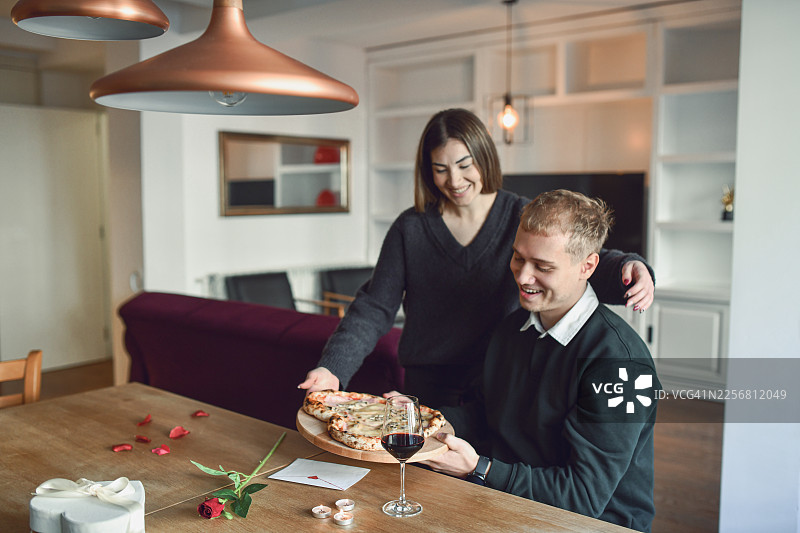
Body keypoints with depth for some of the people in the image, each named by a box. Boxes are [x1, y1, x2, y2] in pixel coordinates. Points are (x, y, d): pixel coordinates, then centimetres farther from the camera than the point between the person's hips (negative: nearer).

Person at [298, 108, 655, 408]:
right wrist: (332, 367, -16)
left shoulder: (522, 218, -2)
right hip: (427, 391, 1)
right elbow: (374, 309, -2)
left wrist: (626, 268, -36)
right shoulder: (410, 229, -1)